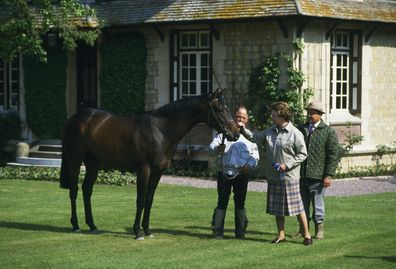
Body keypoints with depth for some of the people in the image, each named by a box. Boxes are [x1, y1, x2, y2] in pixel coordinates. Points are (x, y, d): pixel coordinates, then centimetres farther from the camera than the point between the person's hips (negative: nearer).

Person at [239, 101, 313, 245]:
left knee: (297, 206, -2)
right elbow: (256, 137, 16)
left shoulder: (295, 134, -10)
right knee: (277, 207, 12)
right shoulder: (270, 131, 8)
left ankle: (307, 234, 9)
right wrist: (243, 130, 2)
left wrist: (287, 165, -16)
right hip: (273, 177, 6)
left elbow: (303, 154, -9)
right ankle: (281, 235, 23)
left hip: (289, 177, -6)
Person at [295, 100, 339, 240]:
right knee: (302, 204, 10)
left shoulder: (329, 132, 0)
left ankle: (319, 229, 16)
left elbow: (333, 155, -3)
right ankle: (303, 229, 20)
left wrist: (328, 175, -10)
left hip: (317, 176, -4)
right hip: (300, 176, 4)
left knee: (318, 204, 5)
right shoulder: (300, 129, 12)